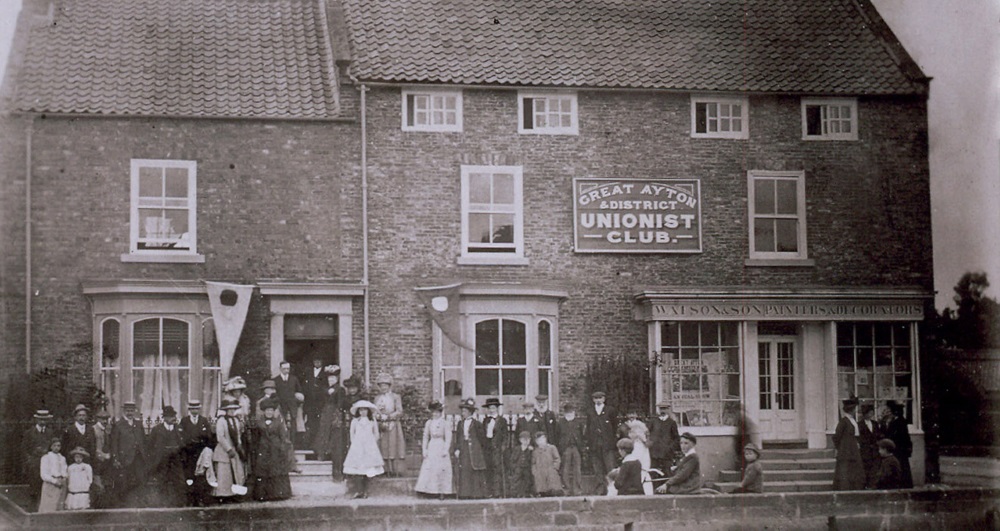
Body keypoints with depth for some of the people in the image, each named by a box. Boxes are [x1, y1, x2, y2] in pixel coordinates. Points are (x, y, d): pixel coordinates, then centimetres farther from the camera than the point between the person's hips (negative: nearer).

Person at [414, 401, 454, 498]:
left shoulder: (444, 423, -3)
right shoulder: (428, 423, 6)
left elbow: (448, 437, -4)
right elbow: (425, 437, 10)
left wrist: (445, 450, -10)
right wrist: (424, 449, 3)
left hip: (441, 447, -3)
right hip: (431, 448, 3)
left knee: (442, 470, -3)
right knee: (429, 469, -2)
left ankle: (442, 492, 1)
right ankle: (433, 491, 2)